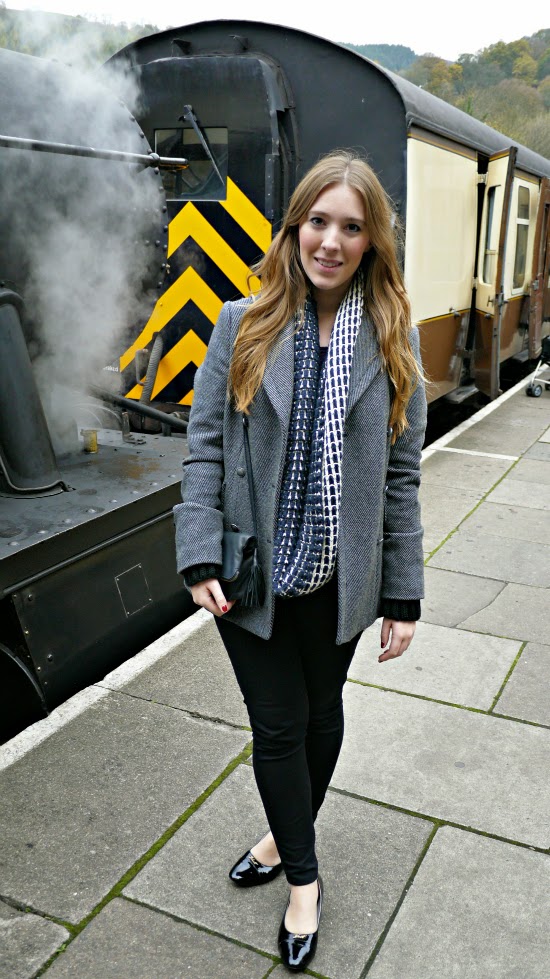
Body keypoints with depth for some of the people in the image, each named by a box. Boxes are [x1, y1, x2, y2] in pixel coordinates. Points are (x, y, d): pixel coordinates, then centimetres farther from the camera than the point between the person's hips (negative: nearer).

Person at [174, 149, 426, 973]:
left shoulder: (393, 339, -3)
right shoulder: (242, 326, -5)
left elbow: (402, 475, -3)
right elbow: (205, 446, -4)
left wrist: (403, 595, -3)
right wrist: (201, 558, -12)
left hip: (339, 574, 1)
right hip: (253, 572, -1)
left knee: (321, 712, 20)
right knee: (277, 724, 10)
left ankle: (290, 836, 48)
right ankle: (303, 874, 36)